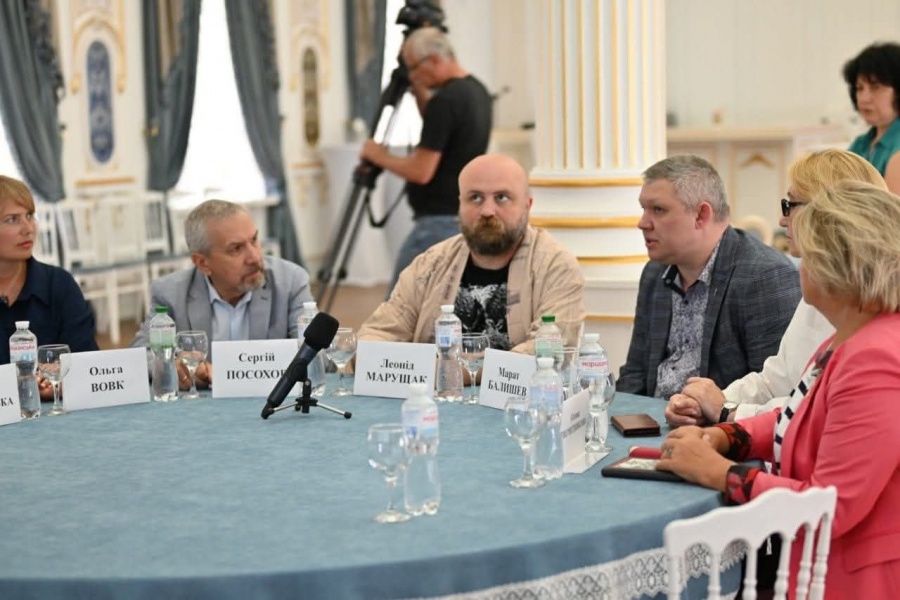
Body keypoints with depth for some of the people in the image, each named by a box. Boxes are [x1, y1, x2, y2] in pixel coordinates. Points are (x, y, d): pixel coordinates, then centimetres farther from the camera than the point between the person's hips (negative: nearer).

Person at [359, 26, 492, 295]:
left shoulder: (445, 100, -19)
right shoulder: (476, 91, 11)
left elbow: (421, 171, -20)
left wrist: (380, 156, -5)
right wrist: (419, 91, 19)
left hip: (440, 222, -10)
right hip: (468, 220, 10)